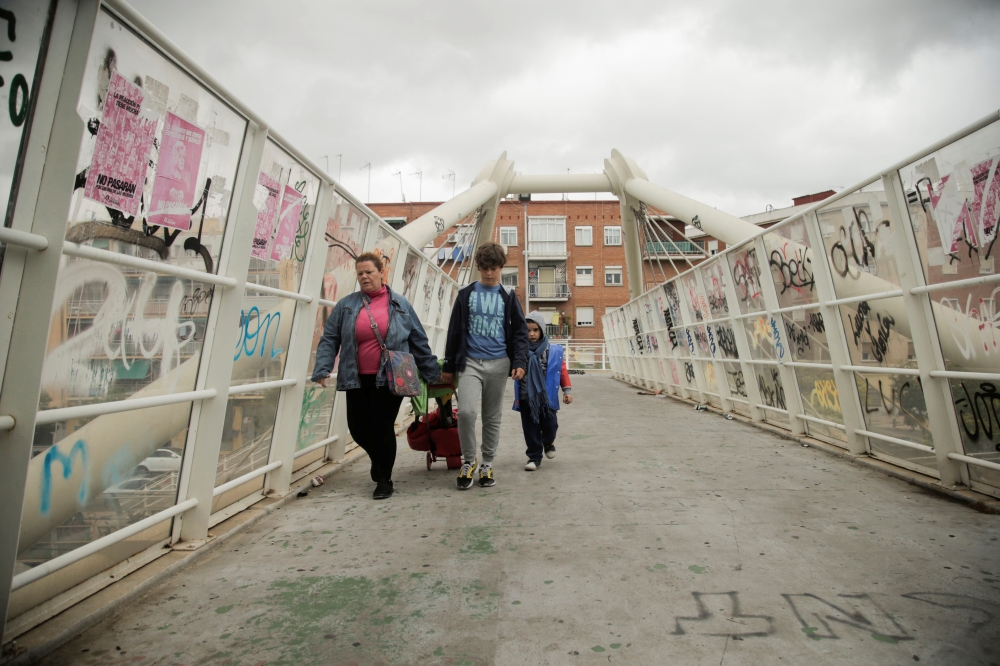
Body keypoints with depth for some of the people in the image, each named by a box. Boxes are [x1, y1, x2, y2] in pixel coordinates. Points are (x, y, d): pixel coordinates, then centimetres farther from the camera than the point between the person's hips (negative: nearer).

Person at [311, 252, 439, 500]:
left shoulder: (400, 305, 3)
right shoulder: (346, 305, 5)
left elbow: (418, 341, 6)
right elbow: (329, 339, 5)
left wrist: (431, 373, 7)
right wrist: (322, 369, -8)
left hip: (389, 379, -2)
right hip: (357, 379, 3)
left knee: (383, 428, 1)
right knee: (358, 427, 8)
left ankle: (384, 479, 21)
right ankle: (379, 458, 41)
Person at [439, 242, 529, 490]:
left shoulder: (508, 297, 7)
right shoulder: (466, 294, 6)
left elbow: (520, 332, 6)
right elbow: (455, 331, 7)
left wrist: (520, 362, -8)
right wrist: (449, 366, 6)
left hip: (498, 364, 1)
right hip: (470, 362, -1)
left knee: (492, 417, 9)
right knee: (466, 412, -15)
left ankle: (487, 465, 24)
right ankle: (468, 461, 8)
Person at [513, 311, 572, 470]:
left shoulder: (554, 351, -1)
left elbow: (562, 370, 2)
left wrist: (567, 390, -1)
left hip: (547, 397, 0)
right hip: (526, 398, 1)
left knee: (549, 425, 7)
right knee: (530, 428, 7)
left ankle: (548, 442, 41)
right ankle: (534, 456, 23)